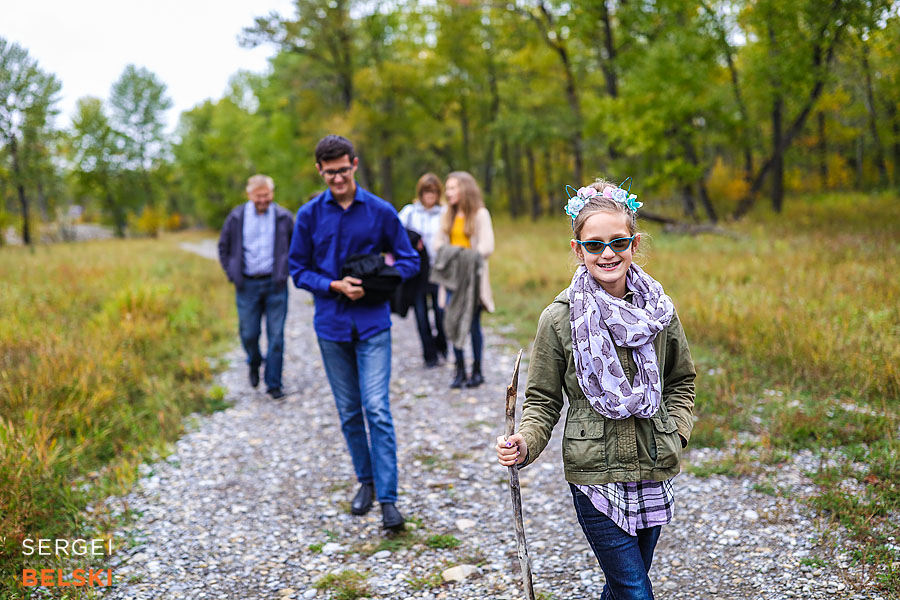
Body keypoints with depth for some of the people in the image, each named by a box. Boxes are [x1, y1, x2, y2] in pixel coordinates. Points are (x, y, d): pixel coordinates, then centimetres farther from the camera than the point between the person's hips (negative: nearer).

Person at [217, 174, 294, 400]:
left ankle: (273, 383, 9)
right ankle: (254, 363, 36)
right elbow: (223, 247, 13)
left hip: (275, 284, -1)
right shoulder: (236, 217, 2)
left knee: (276, 335, -1)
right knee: (249, 333, 4)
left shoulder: (284, 217, 0)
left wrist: (286, 272, 2)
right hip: (247, 285, 1)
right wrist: (231, 274, 5)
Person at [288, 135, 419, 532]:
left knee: (377, 408, -10)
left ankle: (388, 499, -5)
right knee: (349, 411, 11)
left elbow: (408, 261, 4)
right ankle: (366, 481, 28)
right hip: (331, 324, 2)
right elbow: (299, 269, 5)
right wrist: (334, 286, -13)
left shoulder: (381, 212, -2)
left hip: (372, 324, -2)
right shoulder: (310, 215, 2)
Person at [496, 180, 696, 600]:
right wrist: (525, 443, -20)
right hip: (594, 474, -4)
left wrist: (677, 431, 1)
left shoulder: (659, 309, 1)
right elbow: (543, 399, -2)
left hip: (654, 471, 4)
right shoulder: (559, 318, -9)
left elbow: (681, 381, 15)